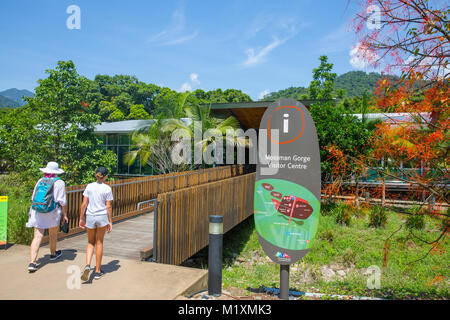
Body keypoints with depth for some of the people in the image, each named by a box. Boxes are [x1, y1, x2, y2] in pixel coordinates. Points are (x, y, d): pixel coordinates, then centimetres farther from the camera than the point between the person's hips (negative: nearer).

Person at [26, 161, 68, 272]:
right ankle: (53, 254, 38)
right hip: (52, 213, -3)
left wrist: (33, 212, 27)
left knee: (37, 236, 2)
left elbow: (33, 197, 15)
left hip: (37, 212, 4)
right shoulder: (59, 183, -7)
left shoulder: (40, 181, 8)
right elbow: (62, 201, -8)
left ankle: (32, 262, -6)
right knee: (53, 234, 18)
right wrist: (65, 215, 1)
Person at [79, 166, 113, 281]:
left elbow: (84, 204, 0)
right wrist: (110, 222, 1)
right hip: (102, 217, -2)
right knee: (99, 243, 11)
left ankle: (87, 265, -5)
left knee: (90, 243, 17)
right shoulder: (107, 188, -7)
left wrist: (81, 218, 9)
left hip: (90, 217, 2)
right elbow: (108, 206, -6)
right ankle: (98, 271, 18)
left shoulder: (89, 186, -1)